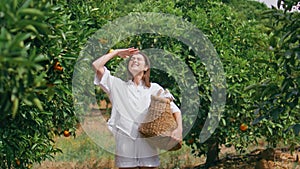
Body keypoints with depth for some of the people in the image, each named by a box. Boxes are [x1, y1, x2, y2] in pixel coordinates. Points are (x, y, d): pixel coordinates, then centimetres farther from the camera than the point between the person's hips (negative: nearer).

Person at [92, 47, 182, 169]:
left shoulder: (154, 89, 9)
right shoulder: (118, 86, 9)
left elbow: (174, 109, 6)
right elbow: (96, 65, 2)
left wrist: (179, 129, -11)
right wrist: (116, 52, 11)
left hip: (148, 149, 0)